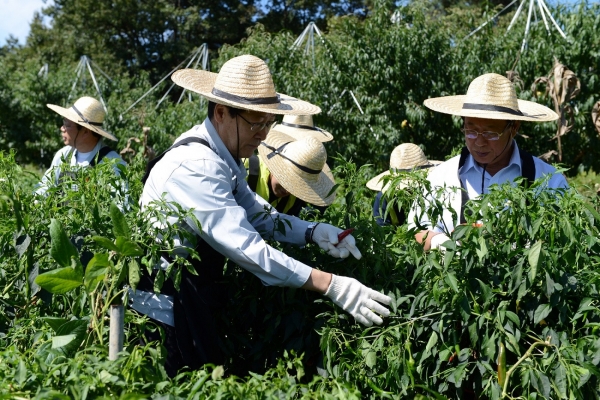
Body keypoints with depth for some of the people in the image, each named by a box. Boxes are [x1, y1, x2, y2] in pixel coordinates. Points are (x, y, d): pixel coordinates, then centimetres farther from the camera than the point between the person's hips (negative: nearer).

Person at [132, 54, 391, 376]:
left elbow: (256, 214, 7)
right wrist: (331, 286, -30)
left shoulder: (221, 155, 3)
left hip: (195, 298, 9)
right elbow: (245, 247, -30)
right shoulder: (195, 167, -26)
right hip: (169, 309, -9)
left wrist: (313, 232, -11)